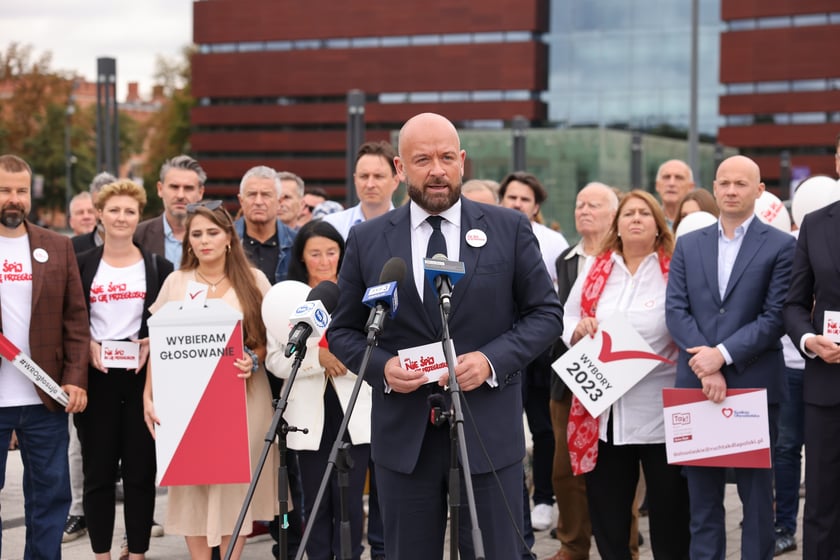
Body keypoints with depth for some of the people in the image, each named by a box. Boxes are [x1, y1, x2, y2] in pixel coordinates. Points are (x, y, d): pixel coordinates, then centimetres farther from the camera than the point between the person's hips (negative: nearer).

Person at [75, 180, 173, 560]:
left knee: (140, 471, 2)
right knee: (98, 471, 3)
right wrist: (87, 346, -10)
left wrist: (152, 345, -11)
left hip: (143, 376, 0)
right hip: (95, 377, 0)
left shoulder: (159, 267, 6)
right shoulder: (81, 266, 6)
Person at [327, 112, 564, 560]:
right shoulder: (367, 240, 4)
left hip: (489, 431, -1)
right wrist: (382, 367, -11)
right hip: (403, 434, 1)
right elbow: (342, 330, 9)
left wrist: (492, 360, -13)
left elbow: (546, 312, 4)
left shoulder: (510, 229, 2)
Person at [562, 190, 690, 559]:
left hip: (659, 412, -3)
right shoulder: (596, 269, 11)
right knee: (605, 504, 9)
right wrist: (578, 328, -5)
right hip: (603, 407, 4)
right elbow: (566, 320, 16)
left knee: (669, 504, 4)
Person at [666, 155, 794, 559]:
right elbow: (676, 310, 2)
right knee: (702, 492, 8)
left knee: (756, 491, 5)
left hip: (755, 384, -3)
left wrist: (723, 355, -16)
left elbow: (775, 317, -8)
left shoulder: (780, 246, 0)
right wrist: (706, 368, -11)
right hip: (695, 383, 3)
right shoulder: (688, 245, 10)